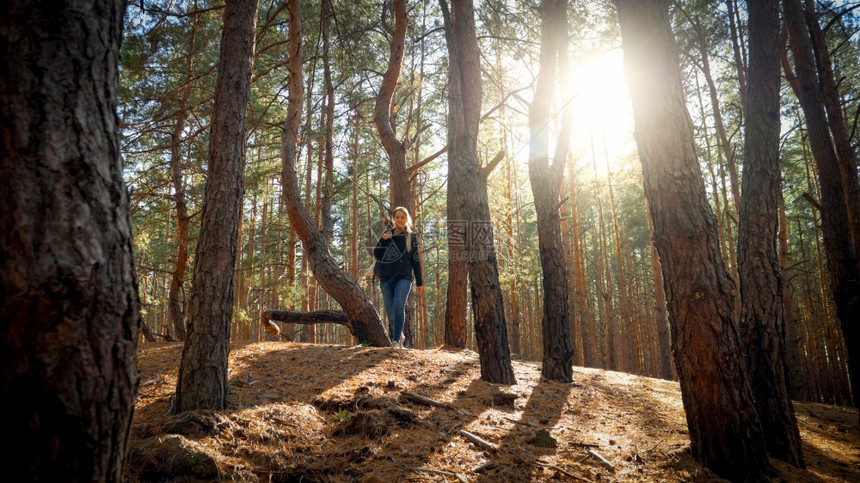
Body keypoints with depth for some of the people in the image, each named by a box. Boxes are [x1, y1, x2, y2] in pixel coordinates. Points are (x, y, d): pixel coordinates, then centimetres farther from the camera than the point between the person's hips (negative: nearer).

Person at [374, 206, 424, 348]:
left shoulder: (411, 236, 7)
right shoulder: (387, 234, 11)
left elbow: (415, 260, 7)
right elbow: (376, 255, 6)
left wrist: (419, 282, 5)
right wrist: (383, 240, -11)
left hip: (404, 277, -2)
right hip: (386, 278, 3)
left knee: (399, 305, -21)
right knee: (390, 310, 4)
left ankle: (396, 340, -19)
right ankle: (399, 335, 28)